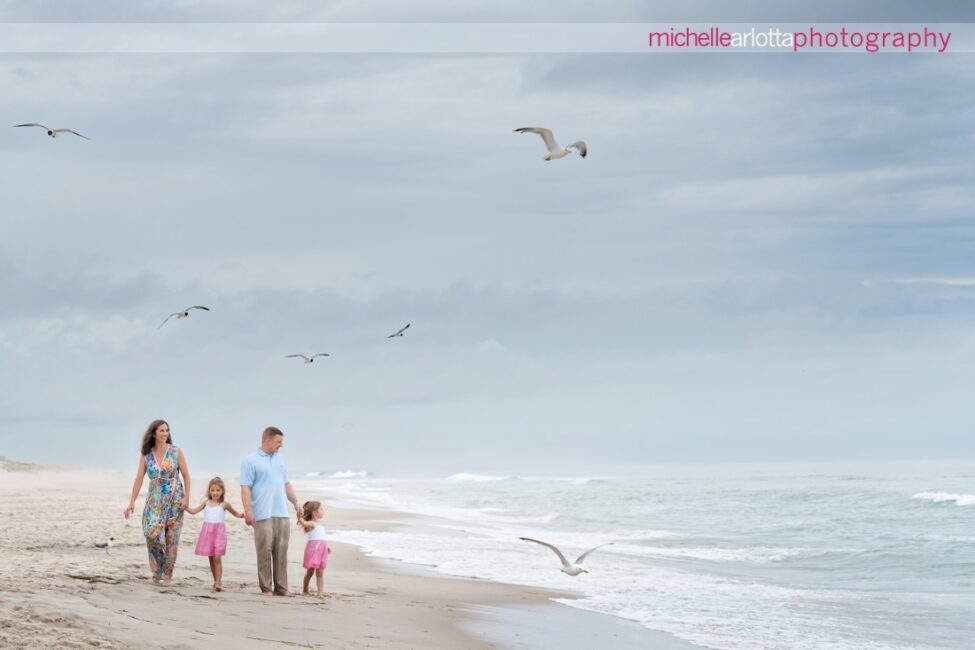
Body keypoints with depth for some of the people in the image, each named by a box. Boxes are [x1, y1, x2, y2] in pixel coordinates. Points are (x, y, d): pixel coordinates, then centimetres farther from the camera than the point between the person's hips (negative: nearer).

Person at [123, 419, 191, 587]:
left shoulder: (176, 452, -2)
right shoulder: (146, 455, 2)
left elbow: (186, 475, -1)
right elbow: (139, 479, 1)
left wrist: (186, 497, -10)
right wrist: (132, 502, -4)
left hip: (175, 499, -1)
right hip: (155, 499, 1)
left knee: (171, 538, 0)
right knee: (152, 532, -18)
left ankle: (167, 575, 11)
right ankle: (157, 567, 4)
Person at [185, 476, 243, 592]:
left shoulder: (224, 505, 7)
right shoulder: (206, 503, 12)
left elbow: (236, 514, 18)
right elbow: (194, 511, 11)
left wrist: (242, 515, -2)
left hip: (219, 532, -3)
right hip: (207, 532, 3)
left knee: (217, 557, -13)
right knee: (211, 558, 6)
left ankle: (218, 583, -13)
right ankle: (216, 582, 18)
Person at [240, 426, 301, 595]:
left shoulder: (279, 459, 19)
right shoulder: (251, 461, -3)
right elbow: (245, 487, -9)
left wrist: (296, 502, 17)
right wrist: (247, 510, -17)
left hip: (282, 513, 6)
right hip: (263, 515, -6)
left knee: (281, 552, 3)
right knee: (265, 551, -6)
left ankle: (281, 589, 6)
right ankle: (266, 589, -1)